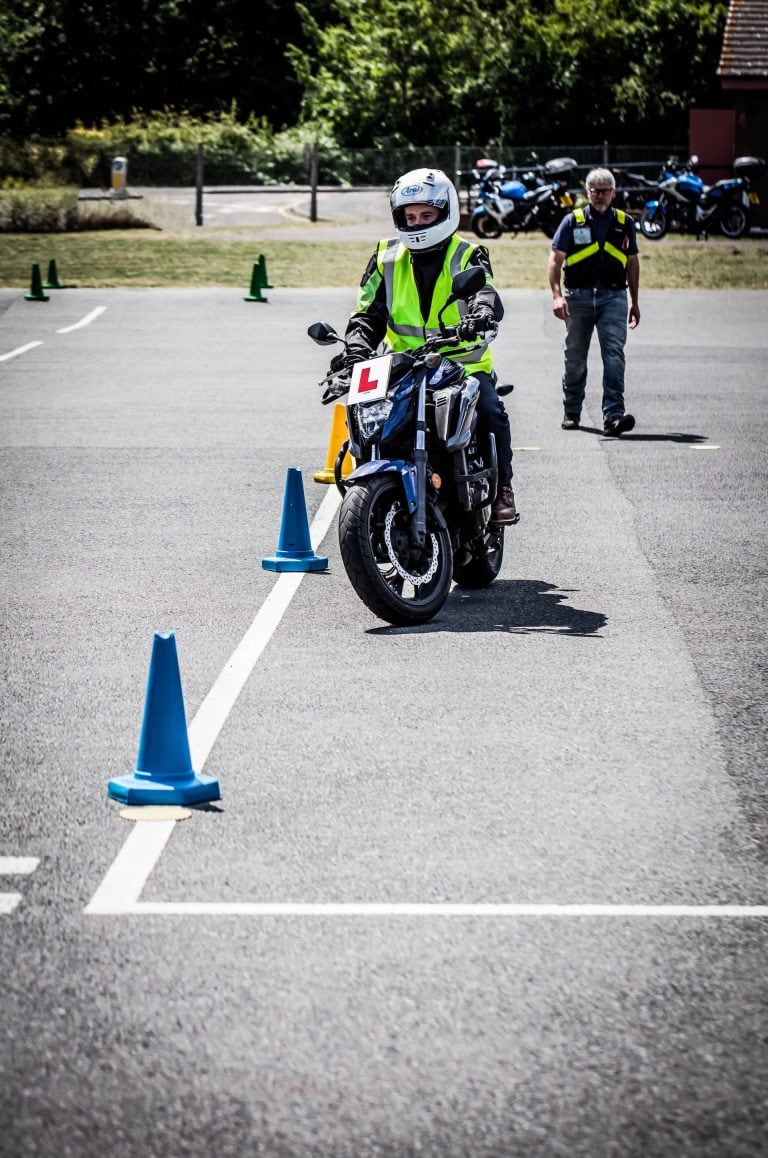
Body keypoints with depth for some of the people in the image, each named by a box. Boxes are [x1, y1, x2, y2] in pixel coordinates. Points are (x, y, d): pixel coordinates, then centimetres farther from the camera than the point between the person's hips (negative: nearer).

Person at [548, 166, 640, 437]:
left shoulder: (624, 222, 12)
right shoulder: (573, 221, 5)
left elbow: (632, 262, 19)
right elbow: (556, 258, 1)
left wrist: (634, 302, 17)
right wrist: (556, 295, -11)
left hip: (613, 297, 0)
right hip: (579, 296, 0)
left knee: (614, 354, -13)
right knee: (575, 357, 9)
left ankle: (613, 415, -20)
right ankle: (572, 412, 24)